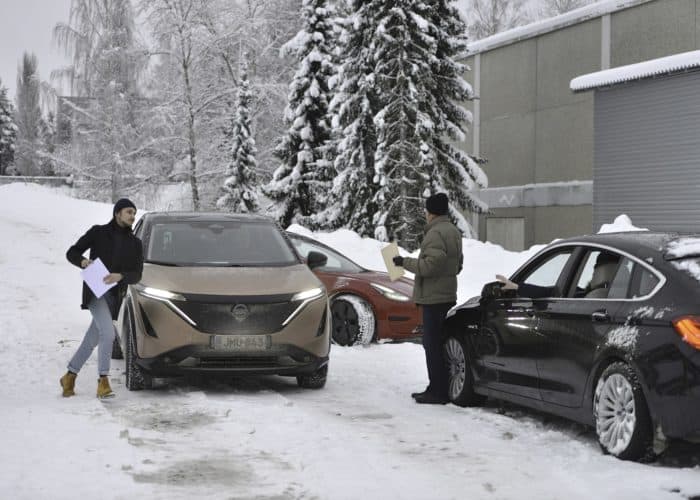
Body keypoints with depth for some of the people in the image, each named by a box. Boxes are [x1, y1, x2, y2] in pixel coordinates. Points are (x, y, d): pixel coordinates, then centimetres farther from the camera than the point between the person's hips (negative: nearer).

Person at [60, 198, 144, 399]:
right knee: (108, 333, -22)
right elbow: (71, 253, 3)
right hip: (95, 292, -4)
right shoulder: (98, 232, 1)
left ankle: (70, 377, 26)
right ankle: (103, 381, -18)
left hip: (114, 296, 5)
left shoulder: (135, 243, 9)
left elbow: (137, 275, 2)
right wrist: (82, 261, -19)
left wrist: (119, 276, -18)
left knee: (92, 339, 10)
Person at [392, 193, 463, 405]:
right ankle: (437, 388, 20)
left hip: (434, 297, -10)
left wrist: (405, 262, -12)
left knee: (433, 345, -7)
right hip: (447, 295, 10)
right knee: (437, 344, 15)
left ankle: (438, 392, -6)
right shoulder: (453, 231, 16)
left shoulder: (435, 233, -17)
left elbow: (430, 264, -23)